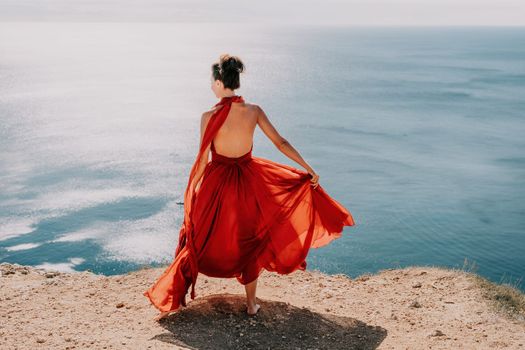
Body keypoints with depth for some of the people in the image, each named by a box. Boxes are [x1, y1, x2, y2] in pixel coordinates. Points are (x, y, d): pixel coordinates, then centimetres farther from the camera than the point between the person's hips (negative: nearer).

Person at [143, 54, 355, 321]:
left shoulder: (209, 117, -17)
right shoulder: (254, 111, -8)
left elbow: (202, 160, -12)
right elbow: (281, 143, -4)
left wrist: (190, 193, 1)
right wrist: (309, 170, 4)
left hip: (216, 183, -2)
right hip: (248, 181, 2)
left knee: (197, 242, 16)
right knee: (248, 242, 18)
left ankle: (173, 301, 28)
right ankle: (251, 304, 25)